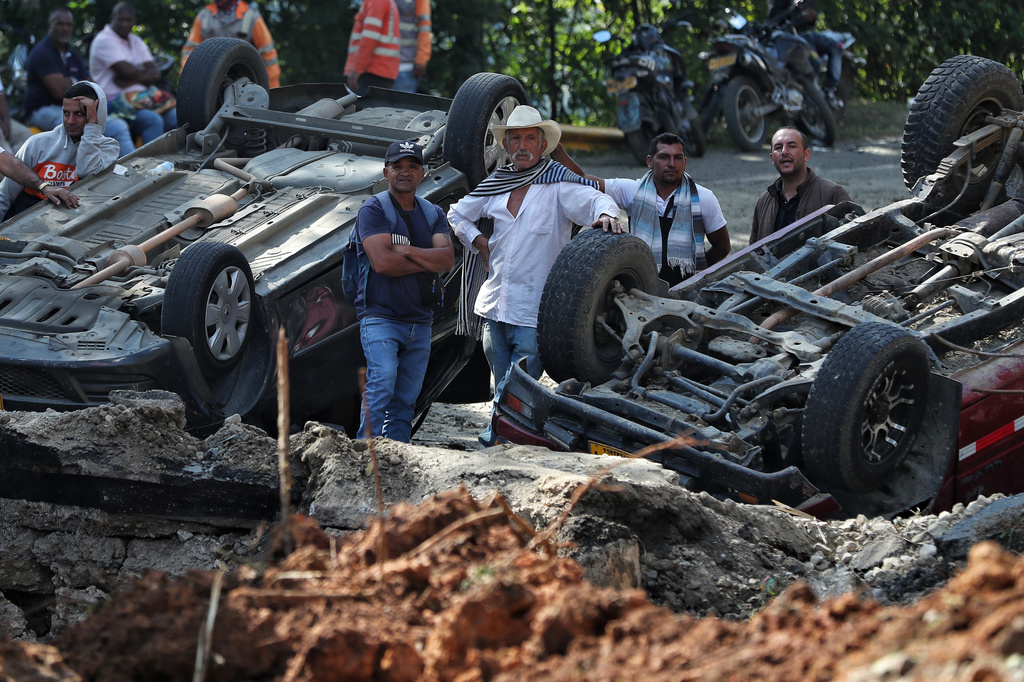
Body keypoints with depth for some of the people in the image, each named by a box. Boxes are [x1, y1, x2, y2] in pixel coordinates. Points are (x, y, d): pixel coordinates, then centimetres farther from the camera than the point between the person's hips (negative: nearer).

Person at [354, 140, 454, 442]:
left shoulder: (433, 214, 15)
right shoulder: (373, 210, -2)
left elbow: (448, 260, -1)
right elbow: (382, 262, -15)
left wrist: (406, 250, -13)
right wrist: (427, 263, -4)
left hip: (419, 323, 6)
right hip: (380, 318, -6)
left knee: (405, 400, 4)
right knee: (382, 384, -21)